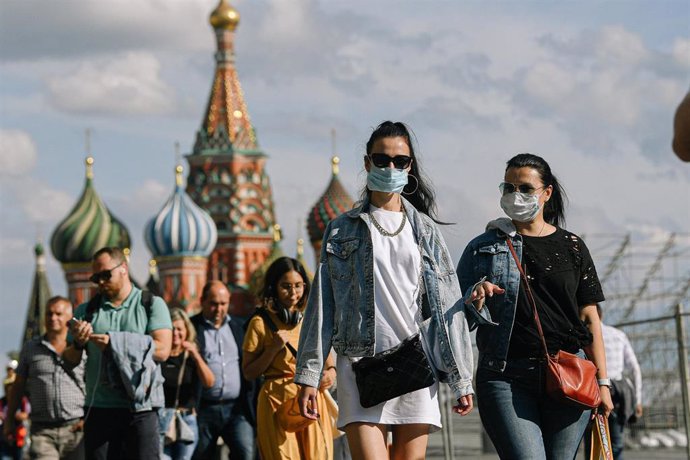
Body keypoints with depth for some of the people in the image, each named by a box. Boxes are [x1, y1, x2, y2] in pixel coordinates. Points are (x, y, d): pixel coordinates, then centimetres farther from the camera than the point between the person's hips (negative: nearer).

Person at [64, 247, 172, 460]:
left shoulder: (153, 304, 6)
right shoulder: (87, 311, 15)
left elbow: (162, 350, -7)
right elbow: (69, 361, 14)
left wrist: (114, 342, -12)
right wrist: (78, 344, -9)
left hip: (140, 407, -3)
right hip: (99, 408, 3)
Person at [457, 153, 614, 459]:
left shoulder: (572, 247, 13)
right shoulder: (483, 248, 10)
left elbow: (589, 318, 12)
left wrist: (602, 381, 6)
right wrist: (475, 301, -13)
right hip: (506, 378, -2)